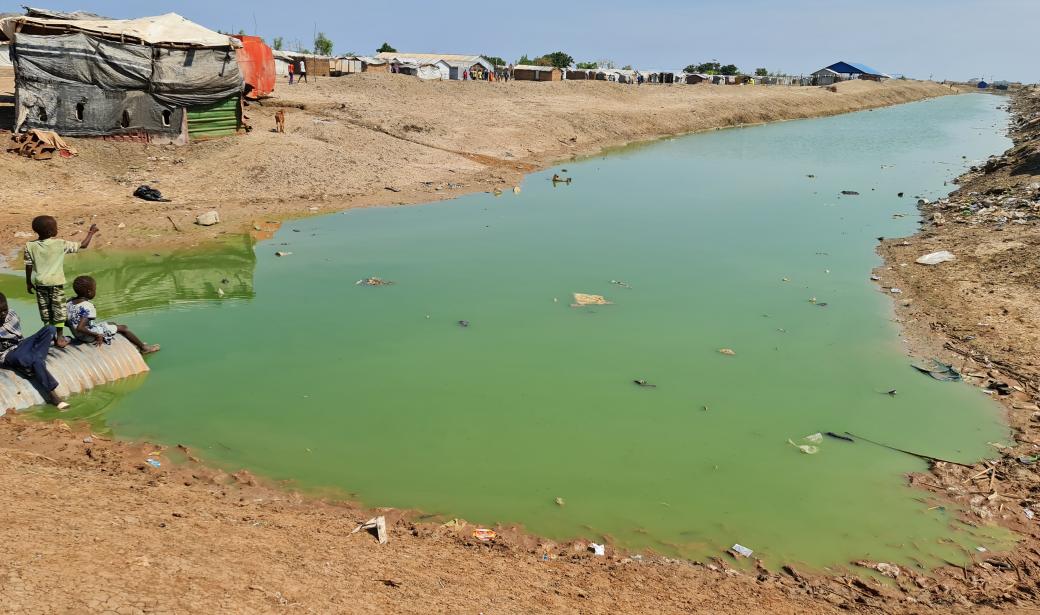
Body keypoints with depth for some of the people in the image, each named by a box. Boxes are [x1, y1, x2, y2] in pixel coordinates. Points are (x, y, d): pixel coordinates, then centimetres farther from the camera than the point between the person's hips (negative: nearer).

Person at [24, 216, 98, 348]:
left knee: (44, 309, 14)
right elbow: (83, 246, -7)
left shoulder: (30, 246, -6)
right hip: (56, 282, -3)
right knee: (58, 309, 7)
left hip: (39, 283, 3)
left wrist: (28, 283, 12)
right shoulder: (61, 244, -14)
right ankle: (59, 338, 11)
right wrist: (91, 233, 7)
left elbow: (28, 266, 0)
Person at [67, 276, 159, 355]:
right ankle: (144, 347, 19)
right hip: (89, 336, -9)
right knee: (123, 328, 5)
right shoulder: (88, 306, -28)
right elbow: (79, 328, -36)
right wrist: (96, 335, -27)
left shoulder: (70, 302, -1)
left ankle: (132, 343, 40)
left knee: (112, 324, 28)